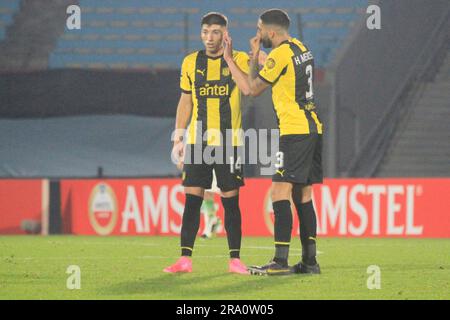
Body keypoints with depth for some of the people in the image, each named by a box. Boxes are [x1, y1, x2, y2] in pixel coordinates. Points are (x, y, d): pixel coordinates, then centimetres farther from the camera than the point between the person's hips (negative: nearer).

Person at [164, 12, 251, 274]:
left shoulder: (239, 59, 0)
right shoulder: (191, 62, 8)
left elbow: (248, 88, -19)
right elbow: (185, 102, 14)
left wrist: (229, 57, -18)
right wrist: (178, 139, 9)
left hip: (229, 142, -2)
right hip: (197, 142, 2)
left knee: (231, 201, 1)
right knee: (192, 199, -3)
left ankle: (235, 259, 6)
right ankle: (185, 258, -2)